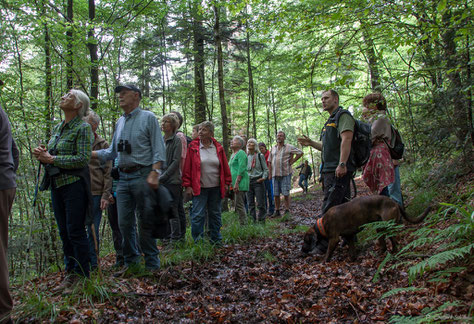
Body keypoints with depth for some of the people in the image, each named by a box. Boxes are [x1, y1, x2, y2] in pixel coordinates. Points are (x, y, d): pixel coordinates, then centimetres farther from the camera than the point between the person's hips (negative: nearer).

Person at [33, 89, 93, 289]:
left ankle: (81, 276, 7)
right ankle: (70, 273, 22)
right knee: (64, 232, 12)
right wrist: (42, 155, -1)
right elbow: (52, 154, 21)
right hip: (56, 184, 8)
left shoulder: (83, 128, -8)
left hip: (74, 184, -8)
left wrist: (51, 159, -16)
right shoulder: (57, 128, 16)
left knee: (75, 231, -4)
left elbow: (83, 158, -17)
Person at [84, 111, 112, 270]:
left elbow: (108, 172, 0)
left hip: (96, 193, -2)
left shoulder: (103, 145, 3)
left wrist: (105, 195, -7)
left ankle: (93, 262, 15)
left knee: (93, 229, 3)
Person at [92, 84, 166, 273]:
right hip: (123, 177, 6)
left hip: (142, 176, -6)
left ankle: (152, 264, 11)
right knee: (124, 223, 8)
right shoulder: (119, 122, 18)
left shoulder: (148, 118, 0)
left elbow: (158, 149, -8)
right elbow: (112, 152, 21)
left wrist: (155, 173, -20)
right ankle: (130, 262, 22)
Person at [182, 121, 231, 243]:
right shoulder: (193, 147, -1)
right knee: (198, 215, -6)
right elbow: (187, 167, -3)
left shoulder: (218, 148, 5)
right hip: (199, 187, -2)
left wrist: (226, 182, 8)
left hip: (216, 188, 3)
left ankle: (216, 240, 22)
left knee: (215, 214, 11)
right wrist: (187, 185, -7)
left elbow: (225, 166, 10)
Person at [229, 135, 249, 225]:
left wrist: (236, 183, -21)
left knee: (239, 205, -9)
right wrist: (230, 183, 19)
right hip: (234, 183, 10)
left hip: (240, 183, -10)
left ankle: (243, 224, -5)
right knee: (237, 205, 11)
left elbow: (241, 169, -17)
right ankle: (242, 223, 17)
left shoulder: (241, 153, -8)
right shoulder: (232, 155, 21)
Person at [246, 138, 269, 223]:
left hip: (258, 181, -4)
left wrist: (264, 177, -13)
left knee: (260, 203, -6)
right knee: (250, 203, 6)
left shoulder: (260, 156, 0)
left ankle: (261, 220, 5)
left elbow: (266, 169, 2)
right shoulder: (246, 157, 11)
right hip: (248, 181, 4)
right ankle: (253, 220, 14)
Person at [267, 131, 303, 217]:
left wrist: (292, 161, -4)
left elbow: (300, 153, 0)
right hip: (275, 174, 5)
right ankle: (277, 211, 14)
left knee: (286, 193, -4)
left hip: (285, 174, -5)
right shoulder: (273, 148, 15)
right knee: (275, 194, 6)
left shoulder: (289, 147, 1)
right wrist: (270, 173, 8)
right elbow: (269, 162, 17)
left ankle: (287, 211, 2)